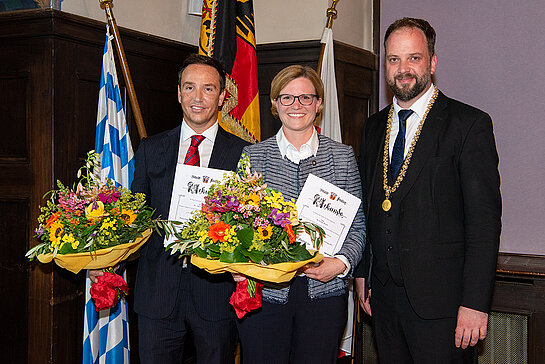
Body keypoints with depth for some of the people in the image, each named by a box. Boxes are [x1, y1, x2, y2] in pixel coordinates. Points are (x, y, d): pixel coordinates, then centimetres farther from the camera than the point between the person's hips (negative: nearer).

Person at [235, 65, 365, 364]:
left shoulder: (342, 156, 5)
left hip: (323, 292, 0)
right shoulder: (252, 156, 5)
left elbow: (357, 225, 6)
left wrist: (341, 262, -11)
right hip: (263, 292, 0)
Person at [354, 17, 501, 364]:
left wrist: (475, 303, -16)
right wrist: (362, 274, 13)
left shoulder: (470, 124, -7)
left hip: (439, 297, -5)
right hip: (384, 293, 5)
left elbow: (485, 220, -12)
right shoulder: (375, 127, 12)